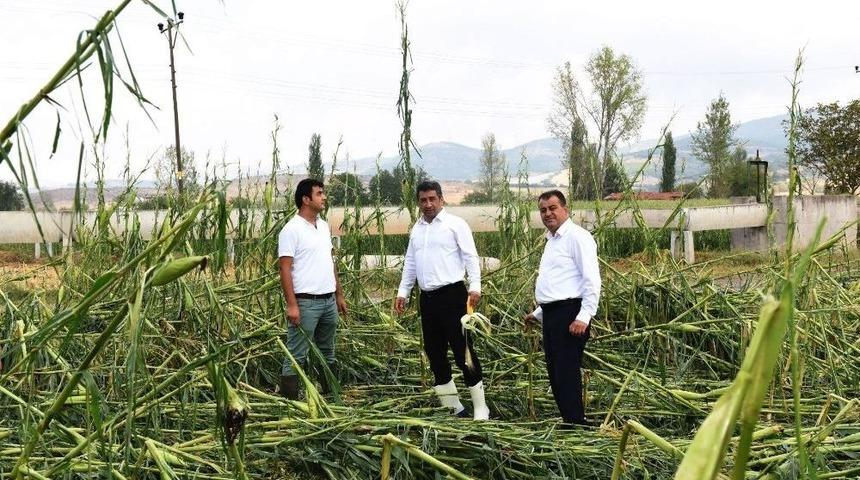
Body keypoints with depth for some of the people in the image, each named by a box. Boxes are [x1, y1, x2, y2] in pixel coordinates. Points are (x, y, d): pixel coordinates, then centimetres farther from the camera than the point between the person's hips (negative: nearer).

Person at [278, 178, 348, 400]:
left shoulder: (324, 226, 12)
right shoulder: (291, 230, -12)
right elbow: (284, 268, -15)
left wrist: (339, 295, 16)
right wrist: (291, 305, -20)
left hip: (329, 301, 8)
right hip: (305, 302, -8)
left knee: (328, 353, 18)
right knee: (296, 356, -5)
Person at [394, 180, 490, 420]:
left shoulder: (455, 224, -2)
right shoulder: (416, 229, 17)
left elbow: (470, 257, -7)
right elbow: (410, 264, 22)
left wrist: (475, 287, -17)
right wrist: (402, 292, 15)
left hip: (452, 295, -7)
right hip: (427, 298, 7)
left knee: (463, 351, -7)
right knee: (435, 354, 9)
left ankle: (480, 407, 1)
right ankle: (453, 407, 18)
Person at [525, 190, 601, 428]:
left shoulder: (576, 237, -9)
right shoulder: (552, 240, 20)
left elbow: (592, 280, -17)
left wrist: (584, 317, -24)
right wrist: (539, 313, 31)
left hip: (569, 314, -10)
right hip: (551, 315, 10)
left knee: (567, 373, -10)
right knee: (555, 374, 12)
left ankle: (576, 425, -5)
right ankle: (570, 422, 21)